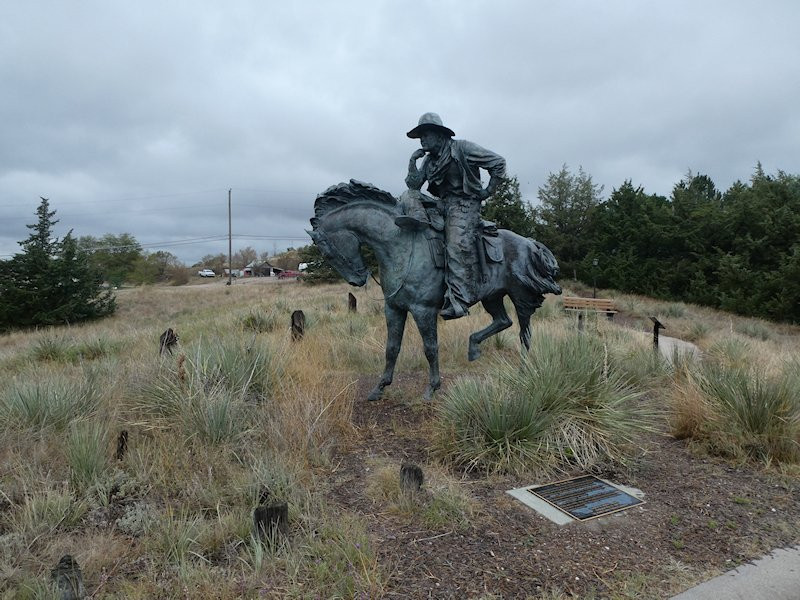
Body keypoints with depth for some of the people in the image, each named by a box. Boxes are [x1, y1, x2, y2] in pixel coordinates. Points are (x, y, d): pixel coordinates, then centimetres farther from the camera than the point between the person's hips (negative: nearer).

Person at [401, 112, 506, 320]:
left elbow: (498, 162, -3)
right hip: (442, 204, 8)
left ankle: (458, 299, -33)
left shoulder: (462, 148, -5)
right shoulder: (429, 160, 14)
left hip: (464, 204, -8)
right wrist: (412, 162, 1)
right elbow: (413, 187, 11)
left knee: (457, 244, -28)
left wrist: (488, 190, -3)